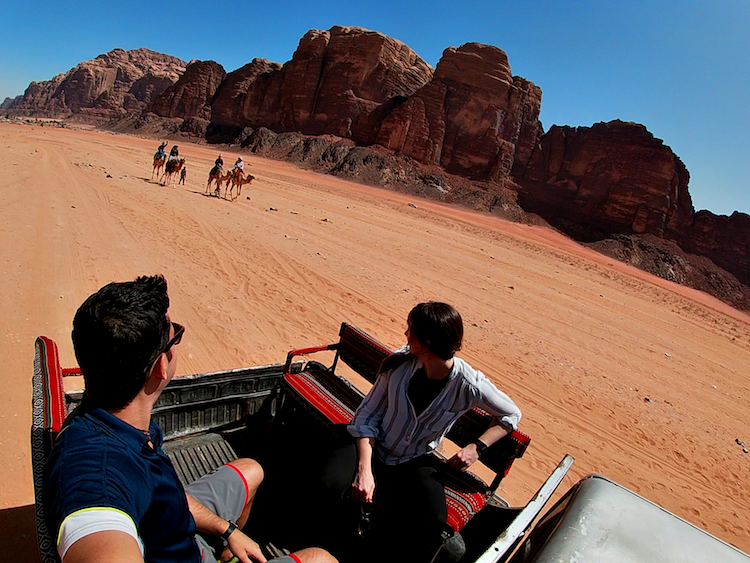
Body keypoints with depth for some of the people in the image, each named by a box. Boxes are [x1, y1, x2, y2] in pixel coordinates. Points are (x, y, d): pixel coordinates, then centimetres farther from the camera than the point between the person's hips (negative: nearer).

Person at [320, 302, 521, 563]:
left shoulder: (469, 386, -19)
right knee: (333, 483, -26)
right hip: (375, 448, 2)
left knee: (432, 521, -30)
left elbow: (511, 415, 1)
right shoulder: (400, 363, -14)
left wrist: (478, 446, -13)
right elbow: (367, 415, -9)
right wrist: (364, 468, -22)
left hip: (416, 462, -1)